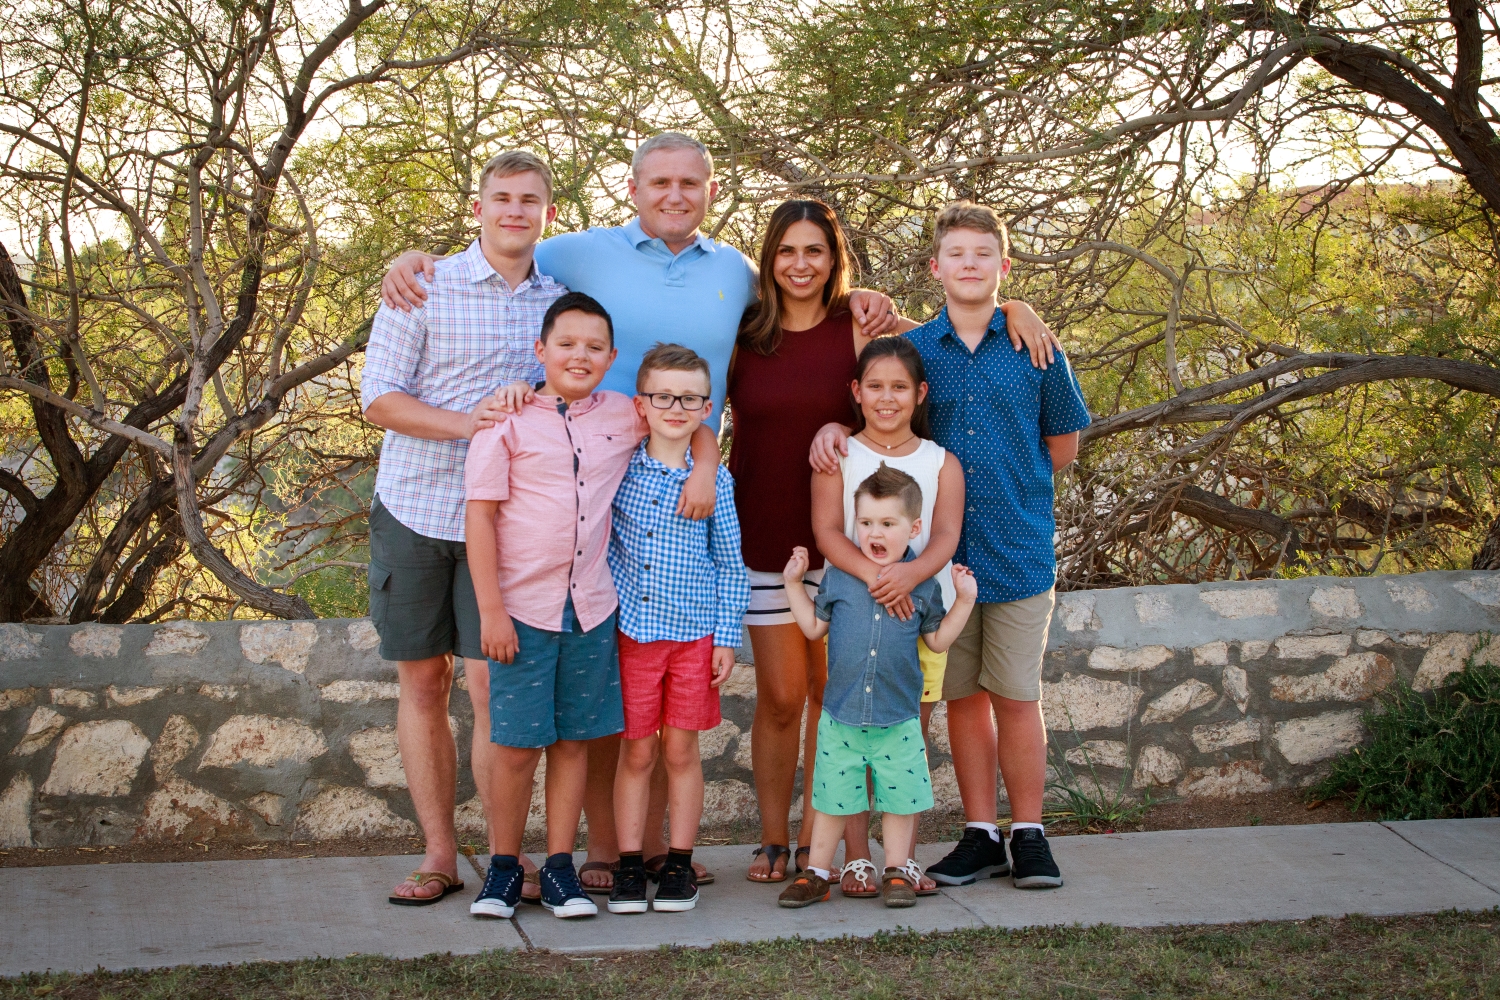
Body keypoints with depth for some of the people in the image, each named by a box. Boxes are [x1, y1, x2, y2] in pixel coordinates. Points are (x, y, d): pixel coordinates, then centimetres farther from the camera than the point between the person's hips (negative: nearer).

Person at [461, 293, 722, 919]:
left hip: (591, 608, 3)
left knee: (574, 739, 7)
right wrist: (490, 609, -10)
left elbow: (696, 427, 23)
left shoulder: (624, 417, 7)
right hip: (523, 608, -3)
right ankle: (503, 866, 15)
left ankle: (559, 868, 16)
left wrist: (704, 472, 1)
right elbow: (480, 516, -5)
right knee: (517, 744, 0)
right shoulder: (509, 422, -3)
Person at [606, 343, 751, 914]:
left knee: (681, 748, 7)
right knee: (636, 750, 5)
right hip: (631, 631, 0)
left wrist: (727, 637, 1)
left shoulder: (714, 479, 1)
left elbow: (730, 564, 4)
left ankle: (679, 863, 16)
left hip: (694, 632, 0)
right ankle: (629, 864, 13)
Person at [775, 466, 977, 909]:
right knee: (831, 797, 6)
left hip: (898, 721, 0)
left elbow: (937, 640, 10)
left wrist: (965, 600, 2)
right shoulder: (838, 577, 1)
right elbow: (814, 627, 11)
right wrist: (793, 582, 7)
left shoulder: (923, 584, 0)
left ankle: (897, 871, 22)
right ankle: (816, 873, 18)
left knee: (900, 798, 7)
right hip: (841, 718, 0)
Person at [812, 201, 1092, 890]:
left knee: (1015, 696, 2)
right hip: (941, 551, 2)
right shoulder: (911, 349, 3)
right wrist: (832, 428, -7)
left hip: (1018, 551, -1)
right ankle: (980, 835, 19)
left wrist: (1006, 483, 4)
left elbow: (1062, 446, 11)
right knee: (962, 696, 9)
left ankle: (1029, 835, 14)